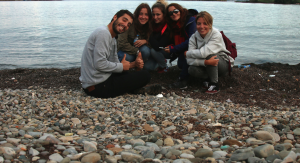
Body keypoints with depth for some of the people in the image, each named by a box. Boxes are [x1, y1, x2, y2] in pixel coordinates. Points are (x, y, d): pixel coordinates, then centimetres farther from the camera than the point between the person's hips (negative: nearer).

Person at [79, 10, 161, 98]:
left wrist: (133, 64, 2)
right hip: (99, 86, -11)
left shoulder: (113, 39, 18)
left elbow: (115, 63, 20)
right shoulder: (103, 33, -14)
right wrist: (122, 66, -8)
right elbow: (100, 64, -23)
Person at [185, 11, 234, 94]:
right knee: (192, 70, -28)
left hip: (223, 64, -3)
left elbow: (204, 52, -36)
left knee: (209, 54, -34)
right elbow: (189, 60, -22)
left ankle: (214, 84, -20)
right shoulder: (193, 38, -10)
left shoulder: (216, 35, -22)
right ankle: (208, 78, 3)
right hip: (206, 67, 4)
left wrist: (187, 53, -20)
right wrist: (205, 62, -40)